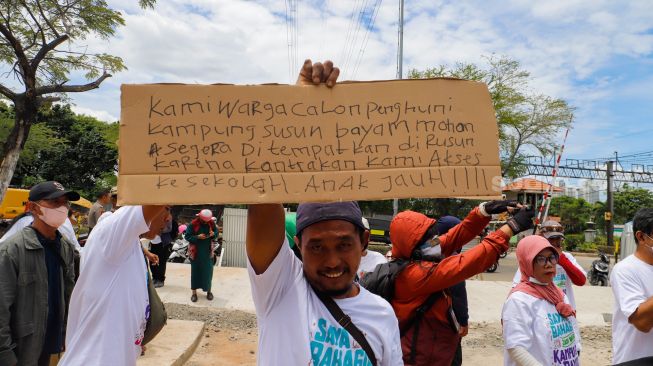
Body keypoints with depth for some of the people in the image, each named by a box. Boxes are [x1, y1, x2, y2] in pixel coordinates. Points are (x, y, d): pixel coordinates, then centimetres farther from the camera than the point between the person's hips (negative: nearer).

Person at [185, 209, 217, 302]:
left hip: (208, 251, 2)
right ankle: (194, 292, 17)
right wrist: (197, 237, -23)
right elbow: (187, 236, -10)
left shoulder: (211, 223, -4)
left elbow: (216, 232, 8)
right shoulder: (193, 224, -14)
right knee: (195, 271, 6)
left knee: (208, 271, 7)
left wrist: (213, 234, -15)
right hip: (196, 252, -2)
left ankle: (208, 291, 22)